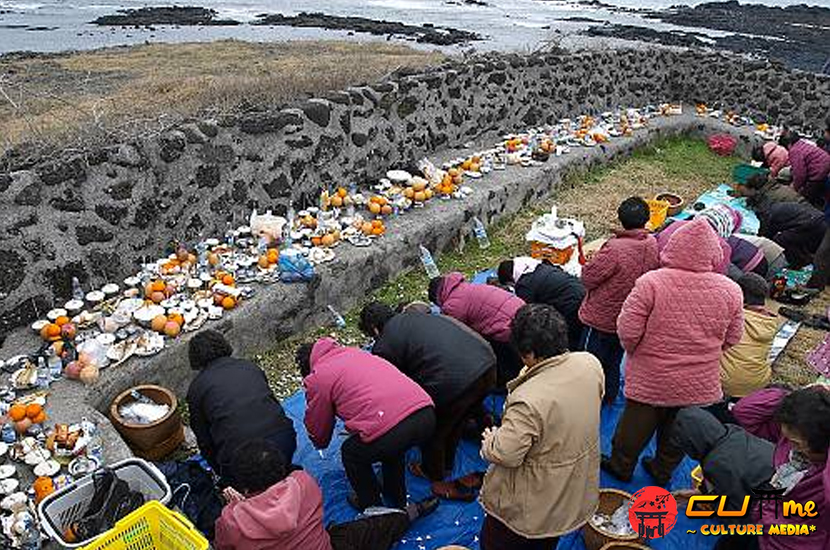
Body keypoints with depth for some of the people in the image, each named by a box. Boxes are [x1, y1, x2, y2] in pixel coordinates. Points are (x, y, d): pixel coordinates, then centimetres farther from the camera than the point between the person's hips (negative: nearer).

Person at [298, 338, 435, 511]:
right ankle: (398, 500, 52)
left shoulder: (317, 378, 11)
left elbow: (318, 430, 23)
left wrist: (321, 443, 48)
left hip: (390, 430, -6)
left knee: (352, 454, 25)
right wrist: (357, 429, 59)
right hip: (428, 414, 7)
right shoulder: (355, 352, 29)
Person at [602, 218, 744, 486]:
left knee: (636, 425, 19)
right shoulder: (730, 291, -13)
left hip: (650, 379, -2)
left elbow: (628, 332, -20)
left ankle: (621, 466, 40)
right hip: (700, 384, 3)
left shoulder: (650, 283, -25)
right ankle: (663, 471, 45)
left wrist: (634, 351, 1)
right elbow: (732, 339, 0)